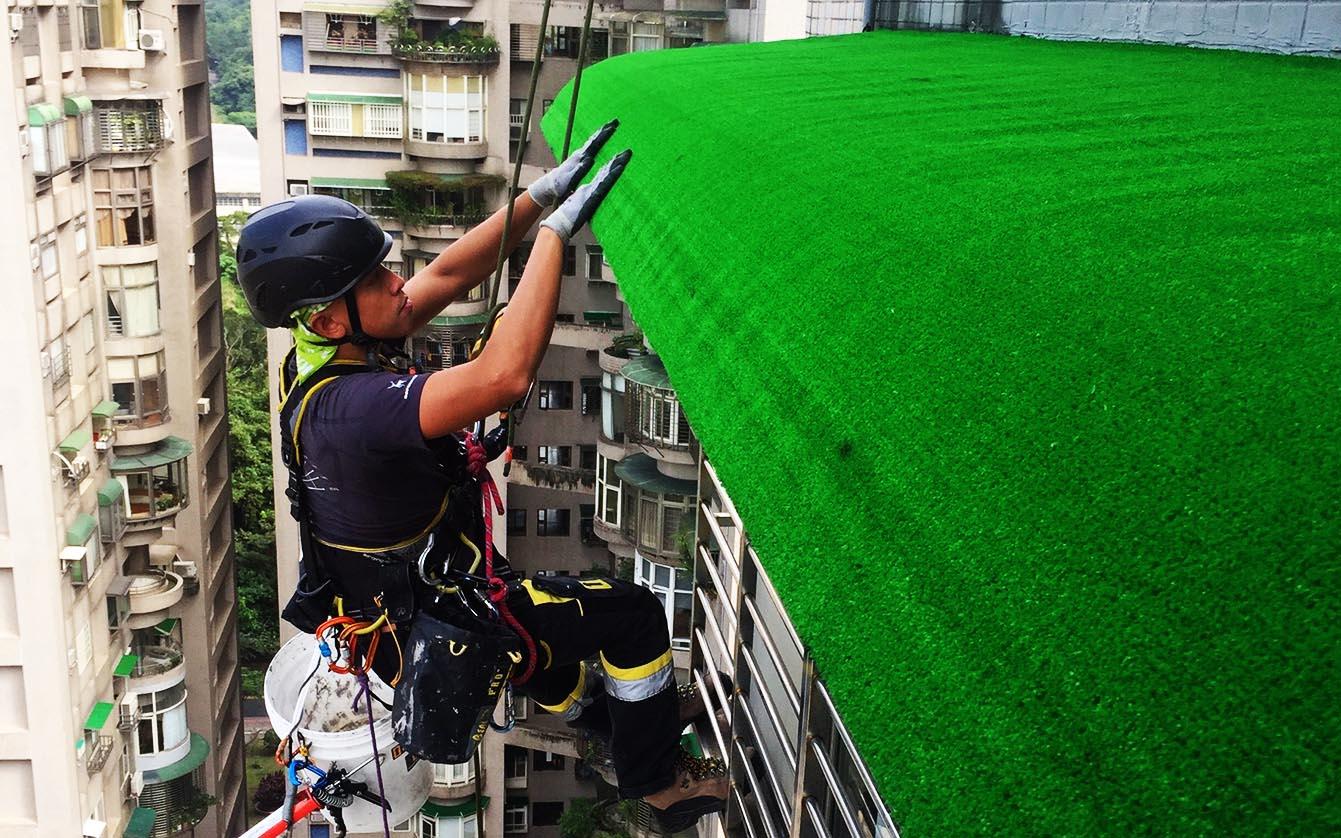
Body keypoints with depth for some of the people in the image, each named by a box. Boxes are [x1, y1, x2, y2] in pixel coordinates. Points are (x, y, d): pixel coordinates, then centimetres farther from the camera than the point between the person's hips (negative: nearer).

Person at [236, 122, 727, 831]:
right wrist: (554, 229, -41)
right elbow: (503, 375, -50)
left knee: (550, 604, 34)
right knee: (632, 613, 4)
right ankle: (654, 778, 25)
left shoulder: (322, 356, -9)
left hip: (393, 599, 9)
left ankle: (605, 718, 62)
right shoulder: (348, 406, -38)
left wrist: (538, 195, -9)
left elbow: (447, 276, -2)